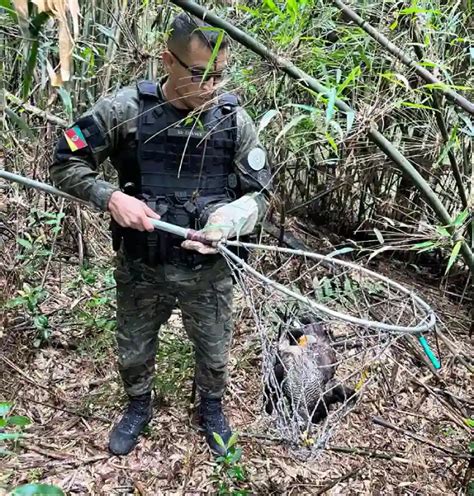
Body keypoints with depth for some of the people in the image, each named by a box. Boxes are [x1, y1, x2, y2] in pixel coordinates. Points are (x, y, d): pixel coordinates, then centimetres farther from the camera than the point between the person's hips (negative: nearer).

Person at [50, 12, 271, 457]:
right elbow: (65, 163, -5)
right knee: (133, 354, 21)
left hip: (208, 272, 1)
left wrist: (228, 224, -19)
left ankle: (211, 409, 53)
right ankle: (138, 407, 54)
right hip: (140, 269, 0)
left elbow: (260, 193, 0)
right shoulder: (125, 109, -13)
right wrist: (111, 196, -22)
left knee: (214, 355, 20)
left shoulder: (234, 119, -8)